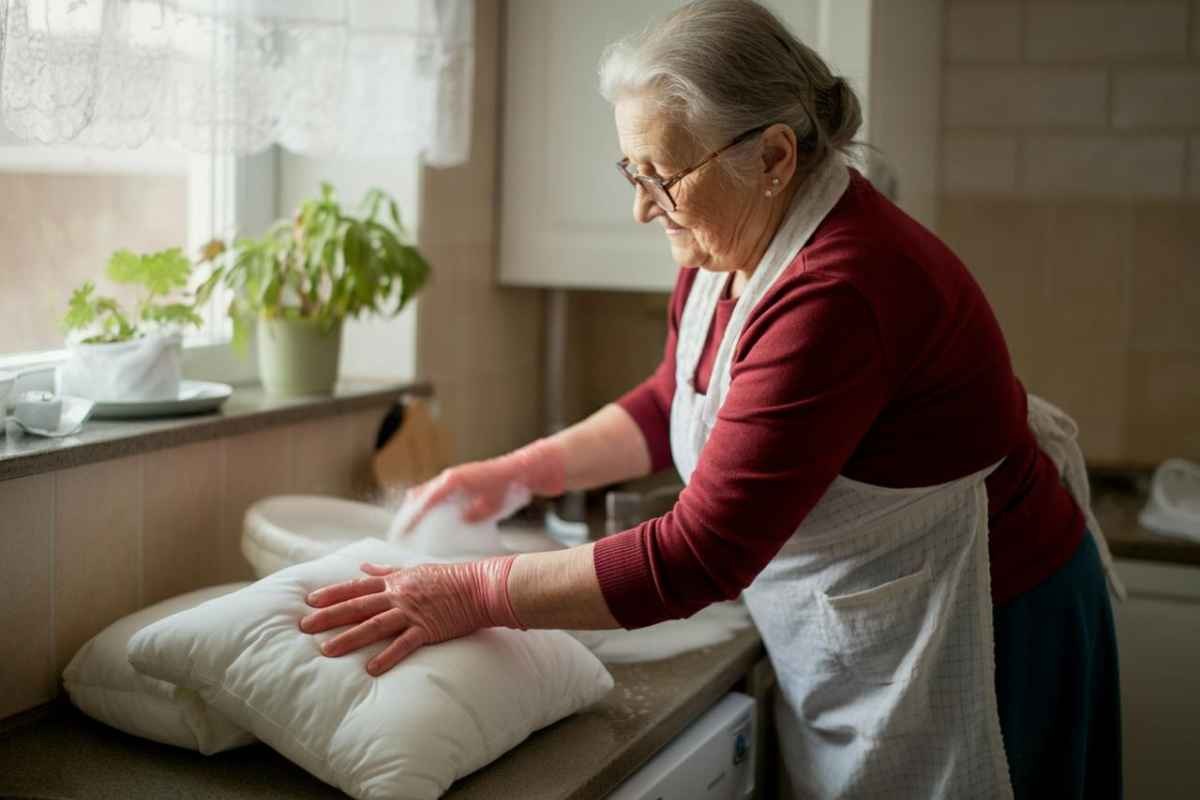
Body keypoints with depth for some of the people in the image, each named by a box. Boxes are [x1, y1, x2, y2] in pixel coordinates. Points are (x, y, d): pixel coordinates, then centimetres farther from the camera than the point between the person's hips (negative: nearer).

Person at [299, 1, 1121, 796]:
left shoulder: (837, 296, -32)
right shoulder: (727, 247, -2)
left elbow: (697, 557, -31)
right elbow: (672, 404, 16)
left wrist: (471, 597, -25)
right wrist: (517, 471, 5)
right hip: (850, 645, 8)